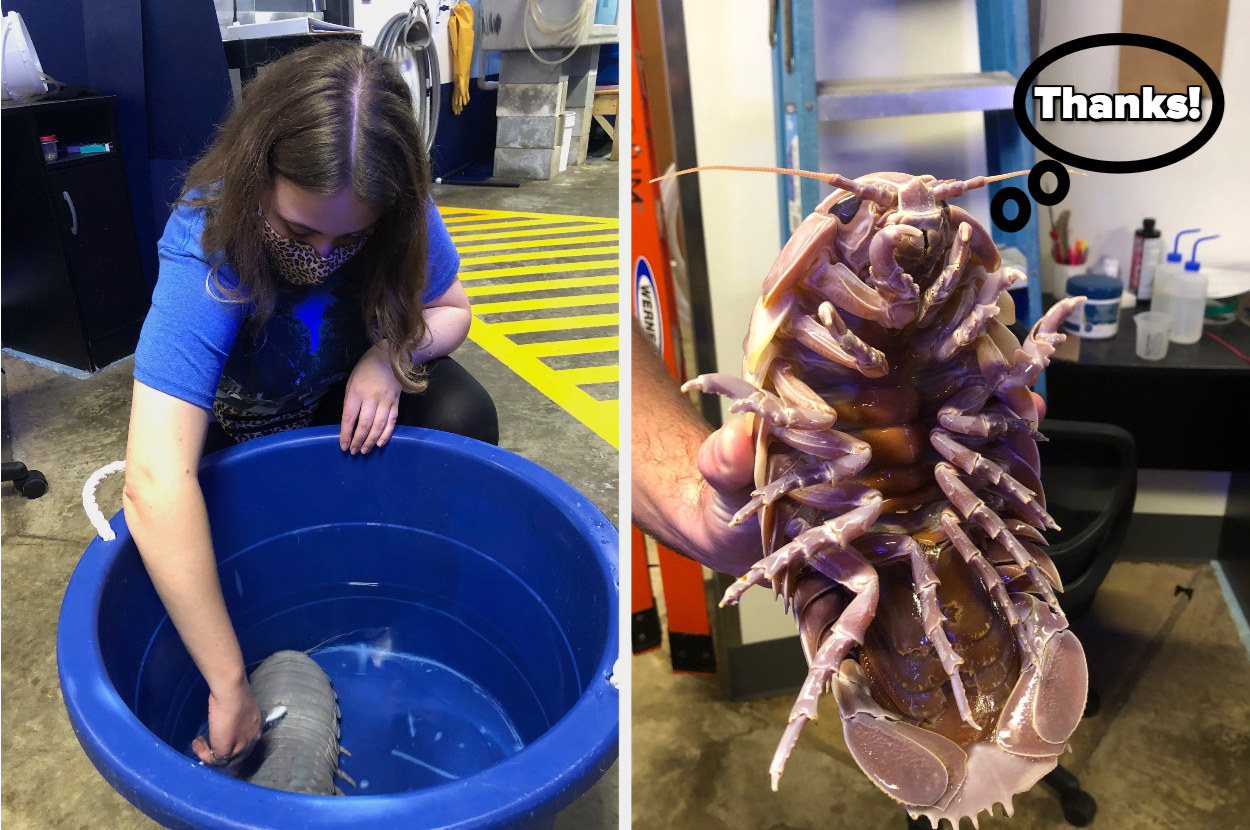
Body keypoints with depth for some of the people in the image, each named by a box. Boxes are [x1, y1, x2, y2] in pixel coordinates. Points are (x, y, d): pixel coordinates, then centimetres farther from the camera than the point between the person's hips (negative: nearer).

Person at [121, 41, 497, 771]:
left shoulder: (397, 213, -27)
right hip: (240, 418, -2)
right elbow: (157, 484, -48)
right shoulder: (207, 247, -39)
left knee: (465, 418, -23)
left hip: (354, 392, 2)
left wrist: (390, 355, -31)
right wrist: (230, 685, -47)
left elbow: (451, 310, -6)